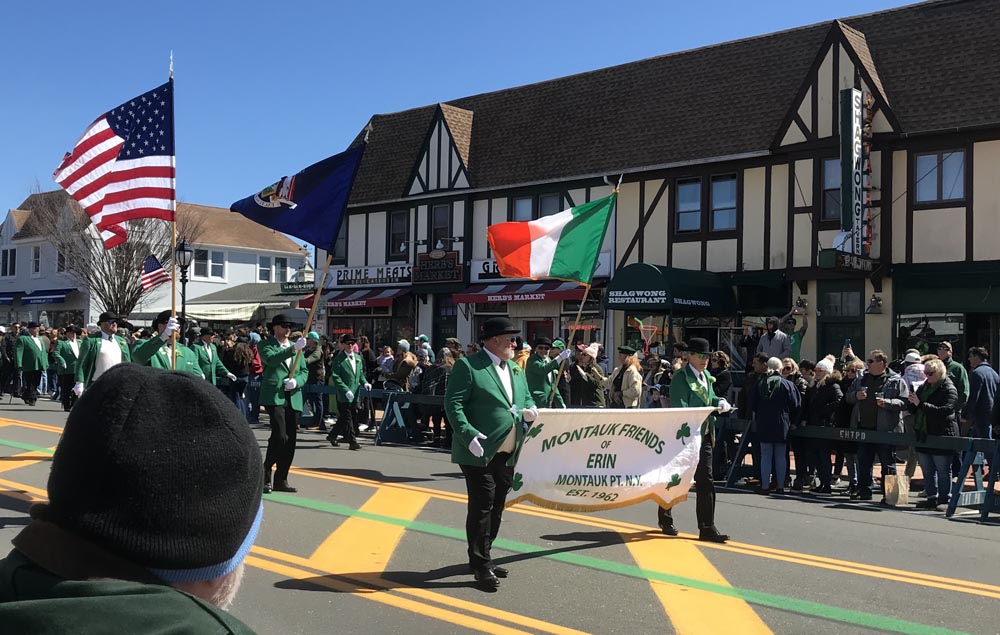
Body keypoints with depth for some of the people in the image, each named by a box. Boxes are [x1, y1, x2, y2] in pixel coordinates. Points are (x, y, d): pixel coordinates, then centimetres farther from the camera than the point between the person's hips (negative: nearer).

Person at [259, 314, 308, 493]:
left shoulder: (296, 346, 19)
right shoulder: (266, 345, 3)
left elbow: (304, 371, 17)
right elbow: (272, 359, -19)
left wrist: (296, 381, -4)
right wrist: (293, 348, -29)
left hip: (293, 399, 6)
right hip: (274, 396, -6)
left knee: (290, 441, 6)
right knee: (280, 436, -18)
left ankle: (281, 480, 14)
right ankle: (265, 475, -1)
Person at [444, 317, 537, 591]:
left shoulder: (516, 369, 15)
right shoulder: (468, 366, -9)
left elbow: (526, 398, 24)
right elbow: (453, 403, -14)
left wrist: (530, 411, 0)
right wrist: (468, 435, -25)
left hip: (507, 454, 8)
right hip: (480, 452, -8)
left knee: (496, 507, 16)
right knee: (482, 507, -2)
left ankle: (481, 557, 31)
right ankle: (482, 566, 9)